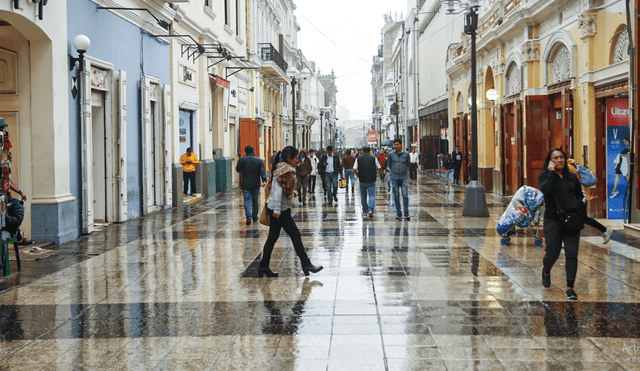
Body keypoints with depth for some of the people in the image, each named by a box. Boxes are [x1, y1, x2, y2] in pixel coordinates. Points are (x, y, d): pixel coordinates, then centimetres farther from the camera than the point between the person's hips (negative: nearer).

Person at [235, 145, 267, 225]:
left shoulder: (242, 160, -4)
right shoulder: (259, 161, 0)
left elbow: (238, 169, 6)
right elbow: (262, 172, -11)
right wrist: (264, 181, -17)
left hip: (245, 184, -1)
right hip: (256, 184, 1)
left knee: (247, 201, 1)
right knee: (255, 201, 14)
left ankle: (248, 217, -13)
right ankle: (255, 217, 22)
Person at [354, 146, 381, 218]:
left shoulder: (358, 158, 3)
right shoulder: (373, 158, 0)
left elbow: (354, 169, -5)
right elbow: (379, 168, 3)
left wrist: (359, 176, 7)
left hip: (362, 180, 1)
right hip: (372, 180, -1)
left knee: (363, 196, 15)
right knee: (372, 196, 0)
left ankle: (365, 211, 21)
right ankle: (370, 210, -19)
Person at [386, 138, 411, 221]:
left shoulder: (406, 154, 0)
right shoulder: (391, 154, 0)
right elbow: (388, 165, 12)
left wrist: (404, 171, 11)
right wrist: (394, 171, 11)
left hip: (404, 178, -1)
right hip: (394, 179, 1)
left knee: (405, 195, -6)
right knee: (396, 196, 4)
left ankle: (406, 214, -1)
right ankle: (398, 214, 10)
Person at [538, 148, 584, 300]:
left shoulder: (572, 177, 10)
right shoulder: (544, 176, 0)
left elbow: (580, 196, 19)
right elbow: (546, 190, -22)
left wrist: (577, 207, -1)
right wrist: (552, 173, -15)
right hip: (553, 220, -2)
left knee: (572, 254, -5)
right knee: (552, 253, 0)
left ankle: (570, 288, 0)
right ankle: (546, 271, 36)